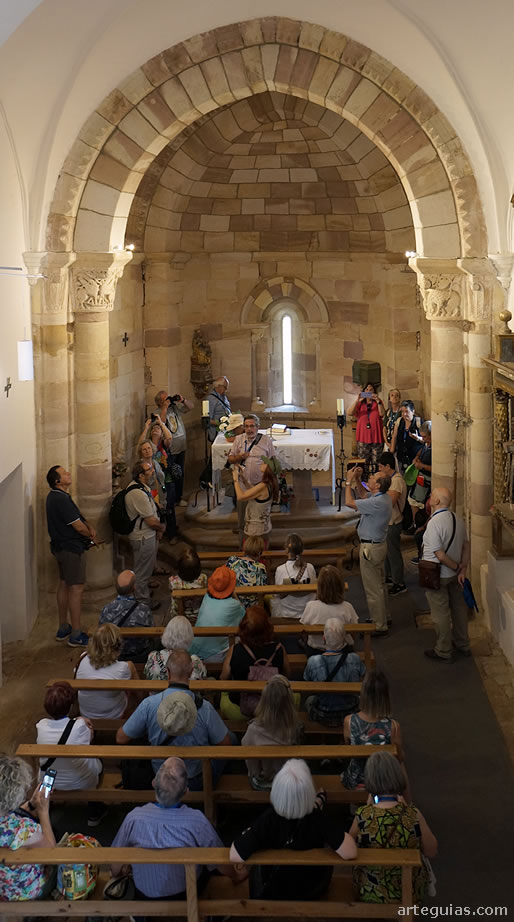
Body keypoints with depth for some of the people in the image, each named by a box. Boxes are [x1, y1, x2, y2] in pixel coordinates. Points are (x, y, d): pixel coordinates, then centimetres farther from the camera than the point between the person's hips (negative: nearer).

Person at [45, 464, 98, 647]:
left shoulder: (56, 497, 9)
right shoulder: (61, 499, -24)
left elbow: (76, 516, 15)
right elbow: (78, 526, -21)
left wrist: (89, 527, -3)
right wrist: (91, 536, -2)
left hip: (61, 547, 11)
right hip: (71, 548, -11)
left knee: (64, 584, 18)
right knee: (76, 588, -5)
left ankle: (63, 629, 28)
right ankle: (76, 635, -1)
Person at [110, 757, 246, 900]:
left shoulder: (134, 818, -27)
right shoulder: (197, 821, -30)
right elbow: (221, 861, -13)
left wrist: (115, 874, 14)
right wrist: (236, 876, 9)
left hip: (144, 895, 1)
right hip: (186, 893, -1)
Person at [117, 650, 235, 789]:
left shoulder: (149, 704, -23)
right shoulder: (204, 707, -26)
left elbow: (121, 738, -10)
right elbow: (225, 743, -11)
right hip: (198, 783, -2)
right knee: (232, 737, 24)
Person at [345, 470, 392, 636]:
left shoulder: (377, 503, -28)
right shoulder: (383, 497, 3)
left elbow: (349, 502, -27)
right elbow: (365, 494, 24)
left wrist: (349, 482, -15)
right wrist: (356, 480, 11)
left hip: (371, 547, -10)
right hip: (379, 544, 10)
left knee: (373, 588, -2)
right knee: (379, 584, 22)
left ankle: (380, 627, 4)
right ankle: (382, 618, 35)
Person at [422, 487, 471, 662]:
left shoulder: (434, 523, -25)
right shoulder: (458, 519, 1)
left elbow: (440, 555, -25)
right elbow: (466, 545, 4)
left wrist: (457, 567, -11)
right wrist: (463, 569, -1)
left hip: (437, 576, -8)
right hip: (454, 575, 8)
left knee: (440, 614, 4)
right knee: (458, 608, 19)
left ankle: (444, 652, 16)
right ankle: (462, 646, 33)